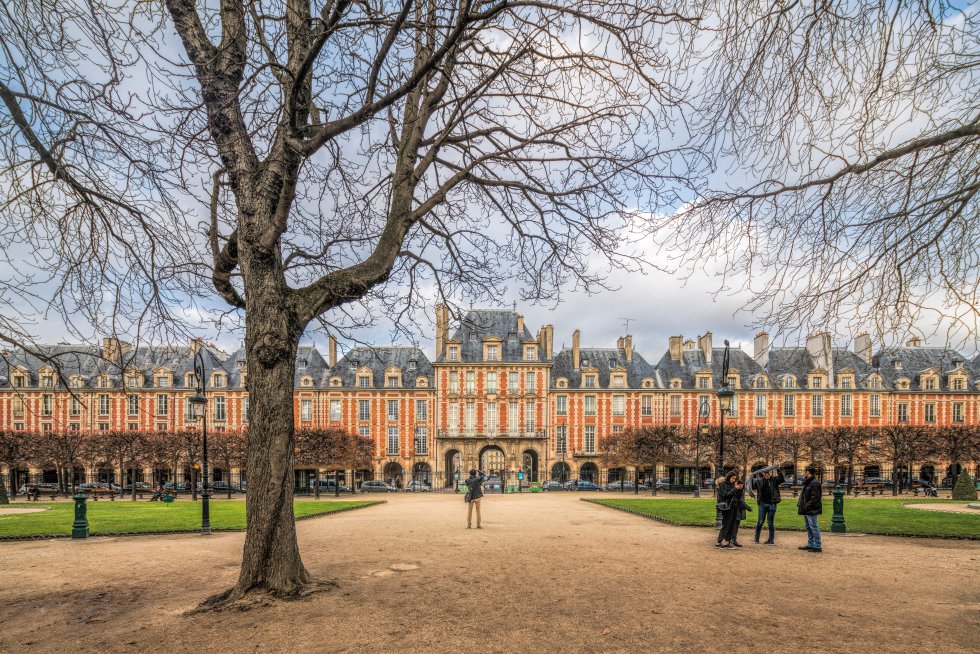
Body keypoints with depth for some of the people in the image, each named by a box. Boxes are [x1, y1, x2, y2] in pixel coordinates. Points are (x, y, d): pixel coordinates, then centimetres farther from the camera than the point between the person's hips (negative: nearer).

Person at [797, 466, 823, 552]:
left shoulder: (815, 483, -16)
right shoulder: (807, 483, 16)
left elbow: (815, 497, -22)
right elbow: (803, 496, 20)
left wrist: (807, 506, -22)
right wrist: (799, 505, 11)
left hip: (811, 510, -10)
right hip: (806, 510, 10)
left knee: (814, 527, -5)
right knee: (808, 527, 16)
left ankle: (817, 546, 1)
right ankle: (810, 544, 24)